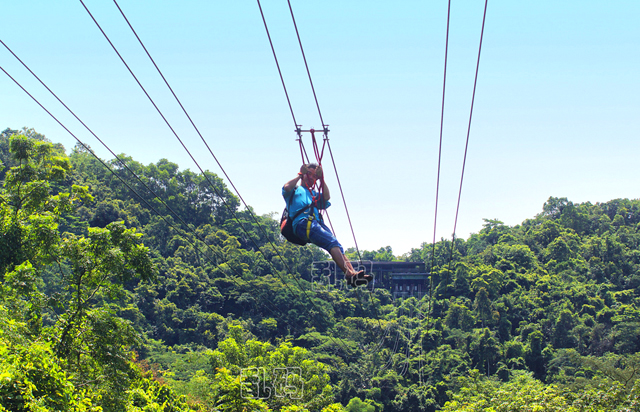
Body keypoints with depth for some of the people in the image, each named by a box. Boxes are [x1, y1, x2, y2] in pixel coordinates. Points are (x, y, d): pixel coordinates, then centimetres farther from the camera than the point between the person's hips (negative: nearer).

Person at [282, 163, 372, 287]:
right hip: (302, 223, -7)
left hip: (317, 222, 7)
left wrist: (321, 178, 18)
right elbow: (287, 187, 0)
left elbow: (327, 197, 19)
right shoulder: (295, 190, 25)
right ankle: (348, 273, -43)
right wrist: (300, 175, 11)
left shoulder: (314, 194, 39)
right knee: (332, 243, -29)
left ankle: (352, 273, -34)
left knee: (337, 246, -17)